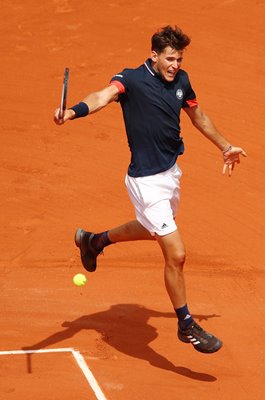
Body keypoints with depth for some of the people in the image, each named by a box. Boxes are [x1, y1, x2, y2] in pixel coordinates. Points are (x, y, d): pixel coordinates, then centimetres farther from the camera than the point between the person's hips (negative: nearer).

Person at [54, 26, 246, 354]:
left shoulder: (181, 81, 4)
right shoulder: (131, 79, -16)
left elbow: (198, 116, 21)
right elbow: (103, 96, -36)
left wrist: (225, 147, 32)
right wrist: (72, 112, -56)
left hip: (171, 172, 8)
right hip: (147, 181, -8)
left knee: (154, 230, 32)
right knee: (176, 254, -9)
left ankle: (94, 241, 55)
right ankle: (186, 326, 9)